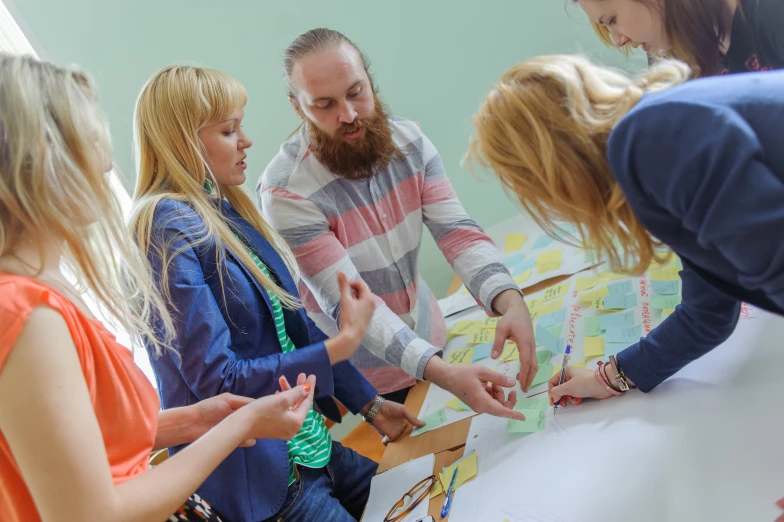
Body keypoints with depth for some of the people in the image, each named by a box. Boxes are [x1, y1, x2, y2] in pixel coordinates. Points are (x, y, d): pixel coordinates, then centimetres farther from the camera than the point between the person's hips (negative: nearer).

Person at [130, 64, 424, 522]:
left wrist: (369, 403, 10)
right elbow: (217, 381, -21)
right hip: (256, 478, -7)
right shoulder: (168, 230, -21)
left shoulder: (226, 211, 4)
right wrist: (343, 343, -18)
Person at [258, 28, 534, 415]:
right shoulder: (286, 192, -26)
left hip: (429, 339, 5)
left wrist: (510, 302, -36)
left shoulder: (408, 140, -10)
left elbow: (457, 232, -17)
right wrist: (442, 374, -40)